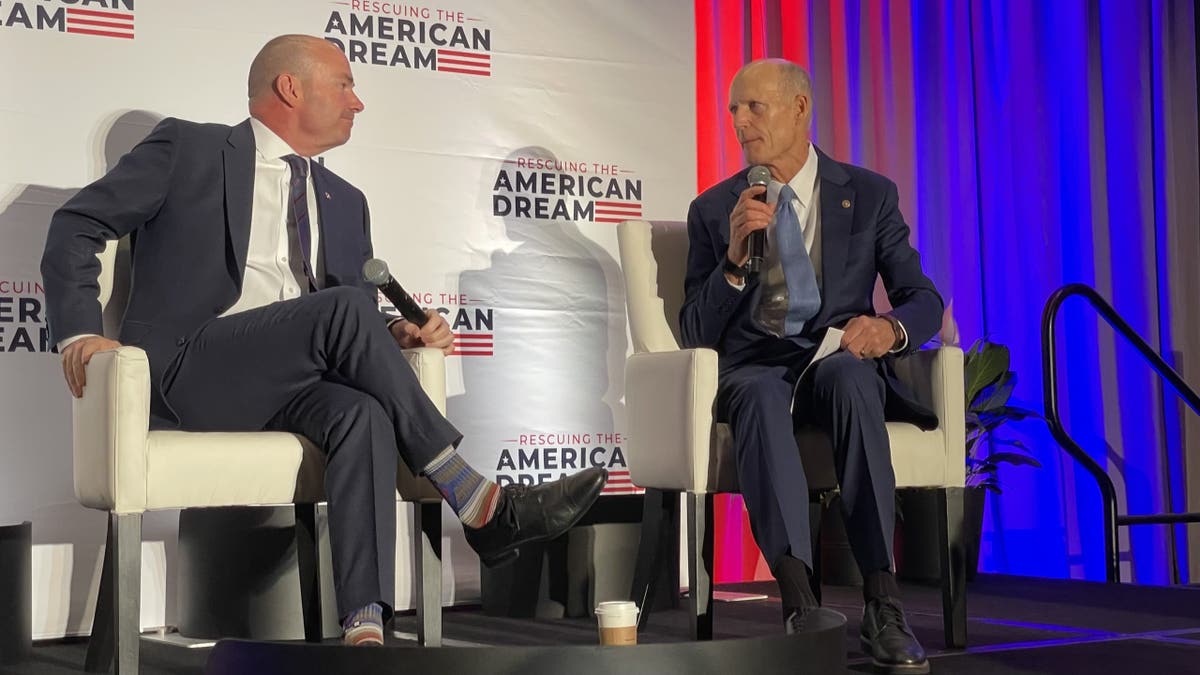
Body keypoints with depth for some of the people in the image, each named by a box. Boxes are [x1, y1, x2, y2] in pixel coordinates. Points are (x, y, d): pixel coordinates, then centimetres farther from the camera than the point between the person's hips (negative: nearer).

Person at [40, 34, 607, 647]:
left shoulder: (344, 202, 23)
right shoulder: (188, 149, 8)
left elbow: (359, 324, 23)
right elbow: (78, 225, 5)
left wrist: (395, 335, -1)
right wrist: (80, 331, -10)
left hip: (293, 381, 5)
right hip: (189, 373, -5)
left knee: (362, 414, -32)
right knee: (345, 307, -29)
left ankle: (364, 628, -41)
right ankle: (478, 502, -26)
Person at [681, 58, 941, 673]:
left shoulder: (870, 195, 11)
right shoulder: (714, 208, 12)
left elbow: (923, 299, 8)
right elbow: (697, 333, 7)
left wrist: (890, 327, -17)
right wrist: (736, 256, -11)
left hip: (841, 362, 0)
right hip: (755, 368, 0)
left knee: (849, 376, -38)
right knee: (760, 393, -38)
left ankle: (882, 605, -42)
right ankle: (799, 601, -49)